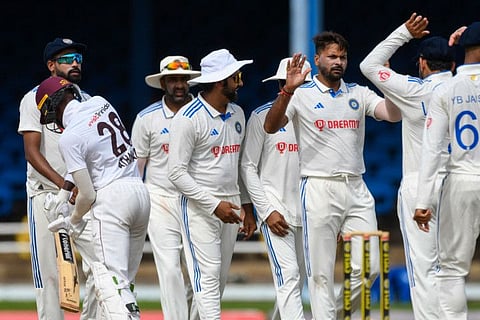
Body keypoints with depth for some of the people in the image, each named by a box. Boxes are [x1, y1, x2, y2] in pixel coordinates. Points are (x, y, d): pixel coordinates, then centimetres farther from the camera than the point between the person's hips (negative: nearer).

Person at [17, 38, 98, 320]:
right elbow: (32, 152, -11)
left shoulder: (87, 102, 12)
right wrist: (63, 183, -24)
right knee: (48, 273, -4)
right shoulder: (35, 100, -2)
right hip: (45, 196, -4)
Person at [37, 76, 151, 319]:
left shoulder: (68, 139, -11)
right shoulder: (100, 103, 9)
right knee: (126, 279, 12)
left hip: (112, 195, -8)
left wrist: (74, 220, 9)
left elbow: (88, 195, -10)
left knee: (111, 278, -12)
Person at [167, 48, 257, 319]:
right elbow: (177, 172, -16)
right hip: (200, 207, -8)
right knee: (208, 275, -13)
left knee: (221, 278, 8)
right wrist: (214, 205, -20)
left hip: (231, 207, 8)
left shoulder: (237, 114, 11)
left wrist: (247, 208, 15)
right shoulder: (189, 118, -13)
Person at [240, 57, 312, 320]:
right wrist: (267, 211, -12)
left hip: (307, 209, 5)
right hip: (276, 210, -5)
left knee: (299, 279, 9)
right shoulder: (262, 116, -4)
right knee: (288, 275, -16)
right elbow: (248, 168, -4)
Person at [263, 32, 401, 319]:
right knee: (321, 273, -3)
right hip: (319, 188, -4)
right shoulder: (302, 95, 1)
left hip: (356, 188, 4)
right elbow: (271, 127, -15)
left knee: (369, 267, 0)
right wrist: (288, 90, -29)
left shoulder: (359, 94, 13)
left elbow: (394, 114, -3)